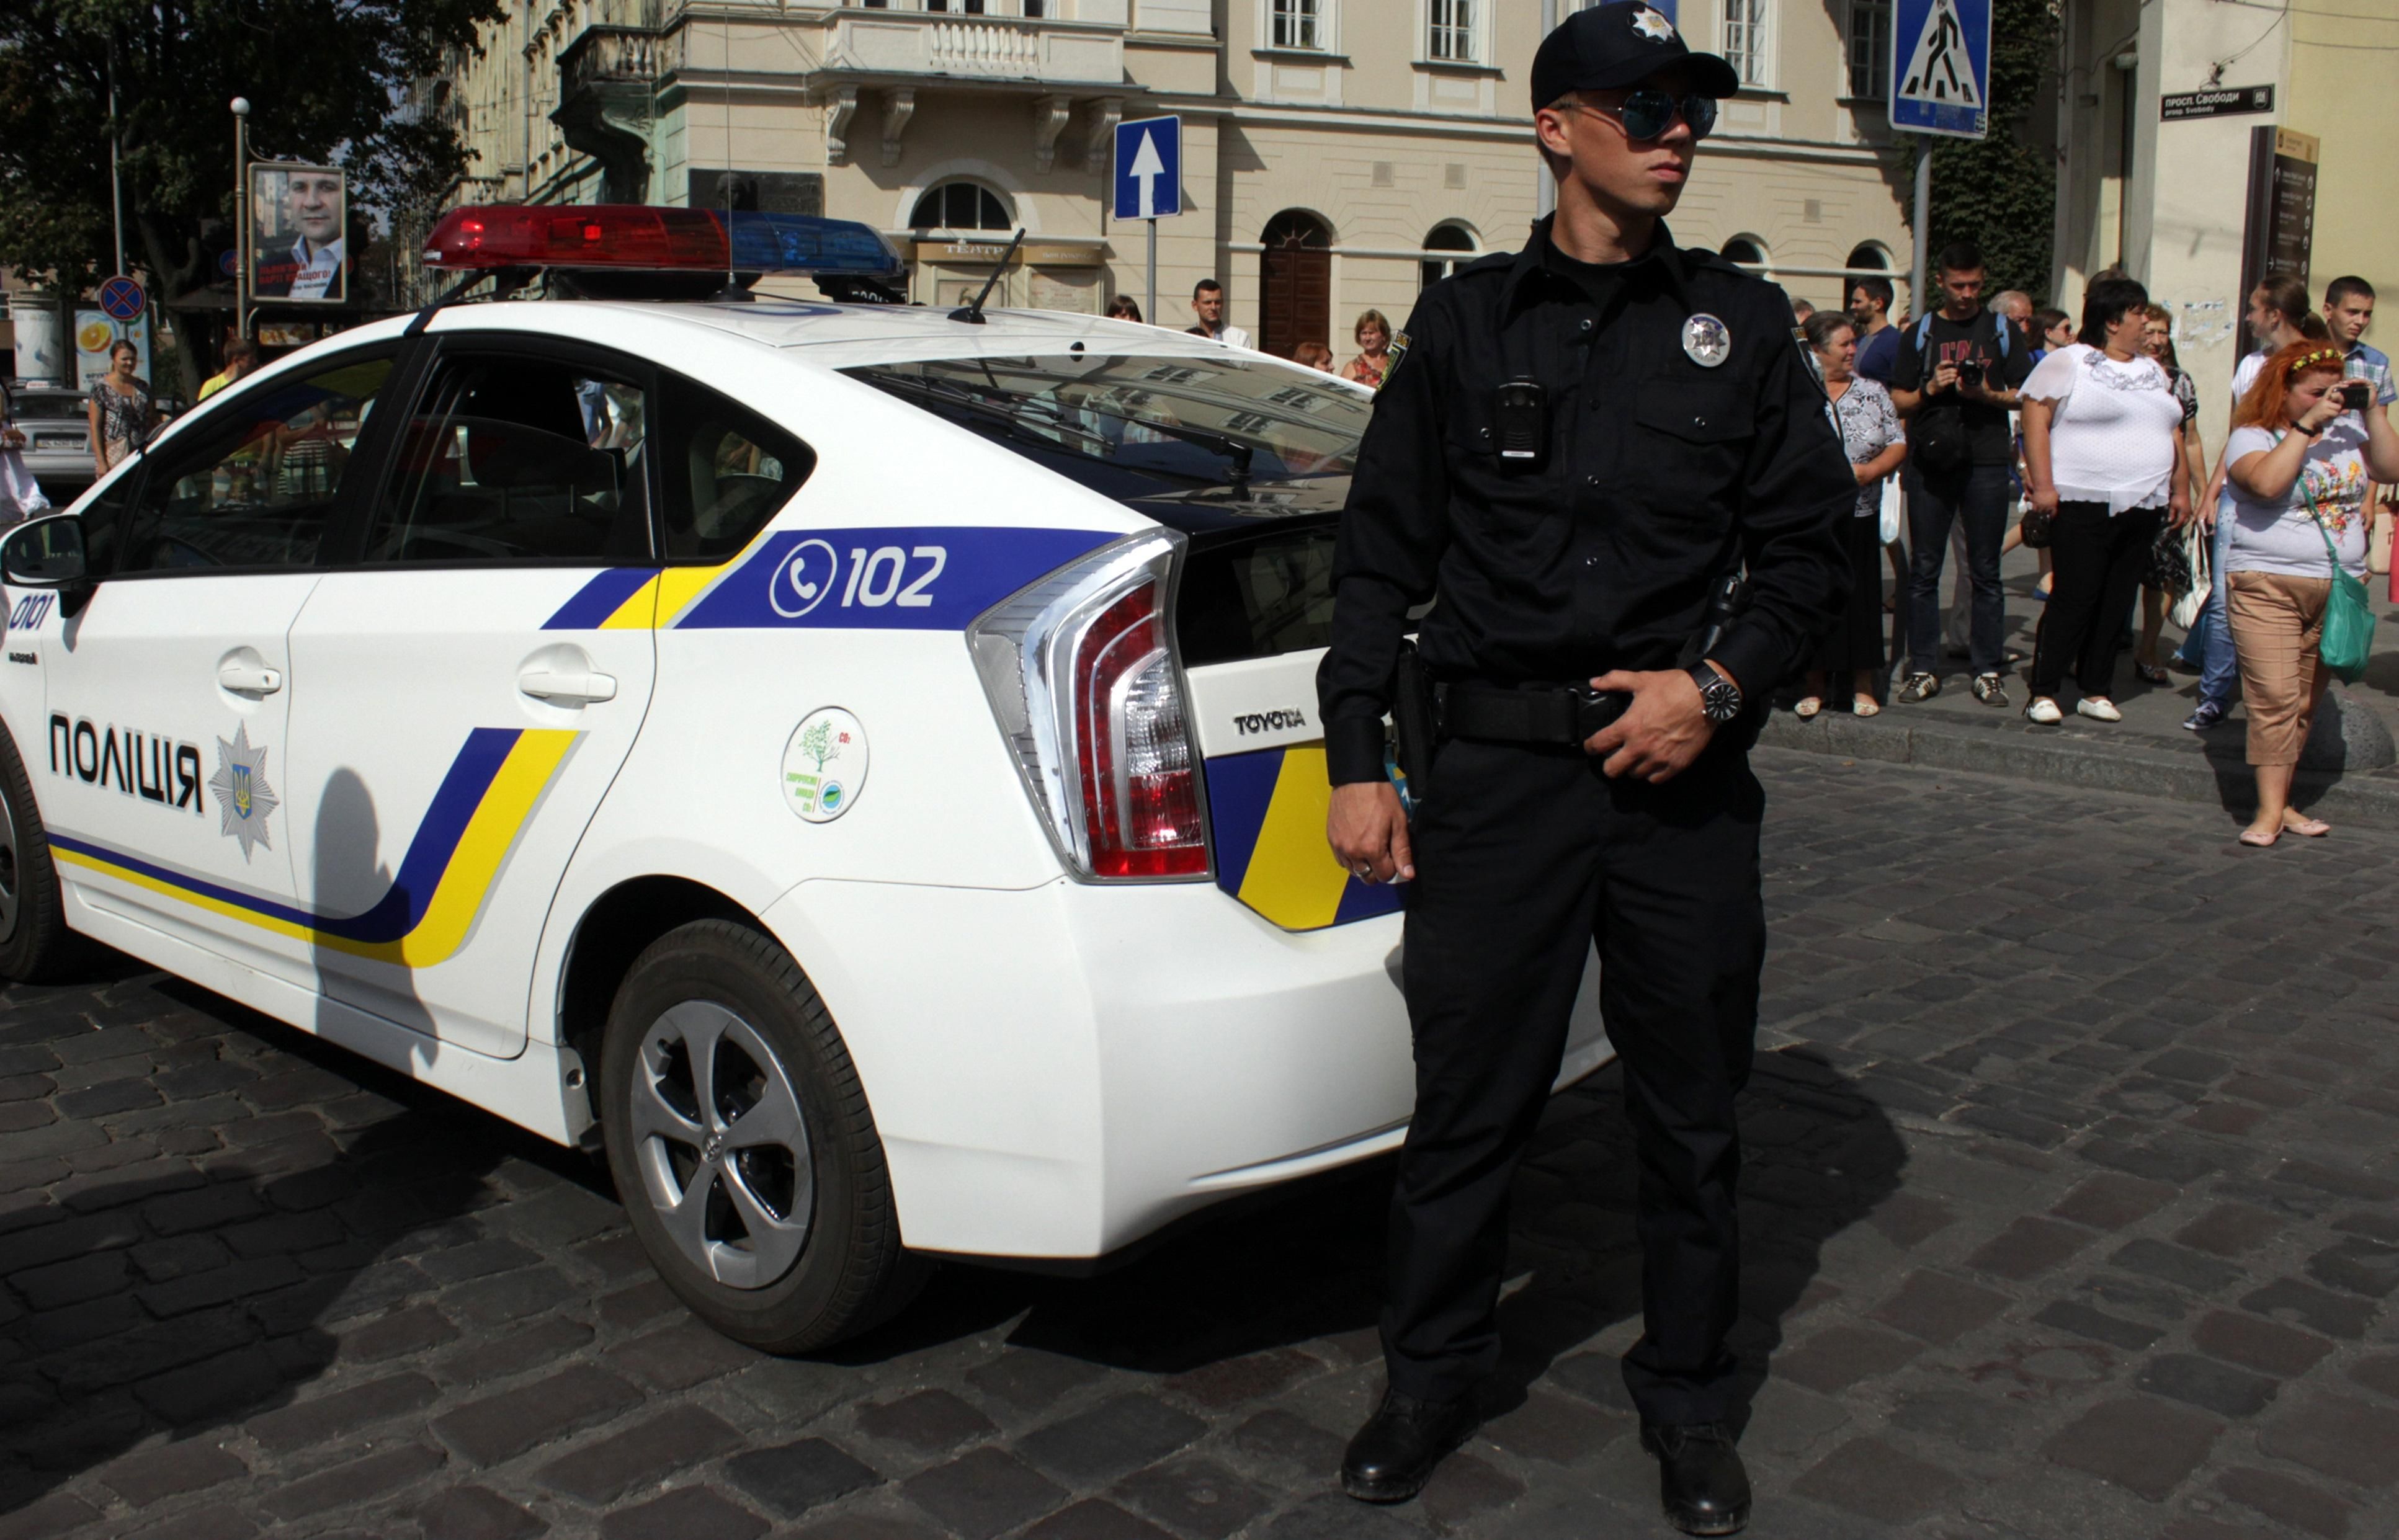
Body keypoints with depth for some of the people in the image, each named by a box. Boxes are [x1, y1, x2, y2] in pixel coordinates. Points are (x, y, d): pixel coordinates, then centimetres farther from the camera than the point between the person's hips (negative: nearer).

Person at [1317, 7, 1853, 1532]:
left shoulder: (1743, 321, 9)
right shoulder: (1468, 321, 7)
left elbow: (1810, 544, 10)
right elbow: (1382, 551, 7)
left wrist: (1720, 682, -7)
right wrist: (1356, 758, 0)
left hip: (1687, 769, 1)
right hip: (1500, 762, -1)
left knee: (1692, 1108, 9)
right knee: (1468, 1096, 4)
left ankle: (1689, 1397, 29)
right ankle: (1434, 1374, 26)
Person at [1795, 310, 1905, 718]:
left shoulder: (1873, 393, 9)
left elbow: (1898, 446, 6)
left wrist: (1868, 471, -11)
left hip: (1859, 518, 2)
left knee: (1860, 597, 3)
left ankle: (1863, 685, 13)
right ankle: (1814, 686, 13)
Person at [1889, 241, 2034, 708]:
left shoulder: (2002, 331, 11)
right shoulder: (1920, 333, 11)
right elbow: (1897, 402, 9)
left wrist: (1989, 394, -9)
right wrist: (1929, 390, -10)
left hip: (1986, 463, 0)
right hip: (1929, 463, 1)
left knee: (1985, 571, 2)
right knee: (1924, 569, 2)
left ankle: (1987, 672, 7)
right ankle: (1924, 669, 8)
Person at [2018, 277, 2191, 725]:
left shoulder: (2153, 371, 19)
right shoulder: (2067, 363, -2)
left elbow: (2174, 433, 23)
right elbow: (2035, 419, -9)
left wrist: (2181, 490, 17)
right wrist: (2042, 484, -17)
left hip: (2143, 507, 6)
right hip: (2083, 504, -6)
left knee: (2117, 603, 6)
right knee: (2073, 600, -8)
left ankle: (2096, 691, 14)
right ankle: (2043, 692, 0)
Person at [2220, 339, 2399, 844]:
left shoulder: (2347, 430, 13)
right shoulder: (2252, 436, -3)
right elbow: (2267, 483, -22)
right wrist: (2307, 424, -18)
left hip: (2340, 588, 5)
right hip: (2269, 585, -5)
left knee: (2307, 701, 8)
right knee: (2275, 698, -11)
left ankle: (2282, 800, 14)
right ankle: (2270, 810, -8)